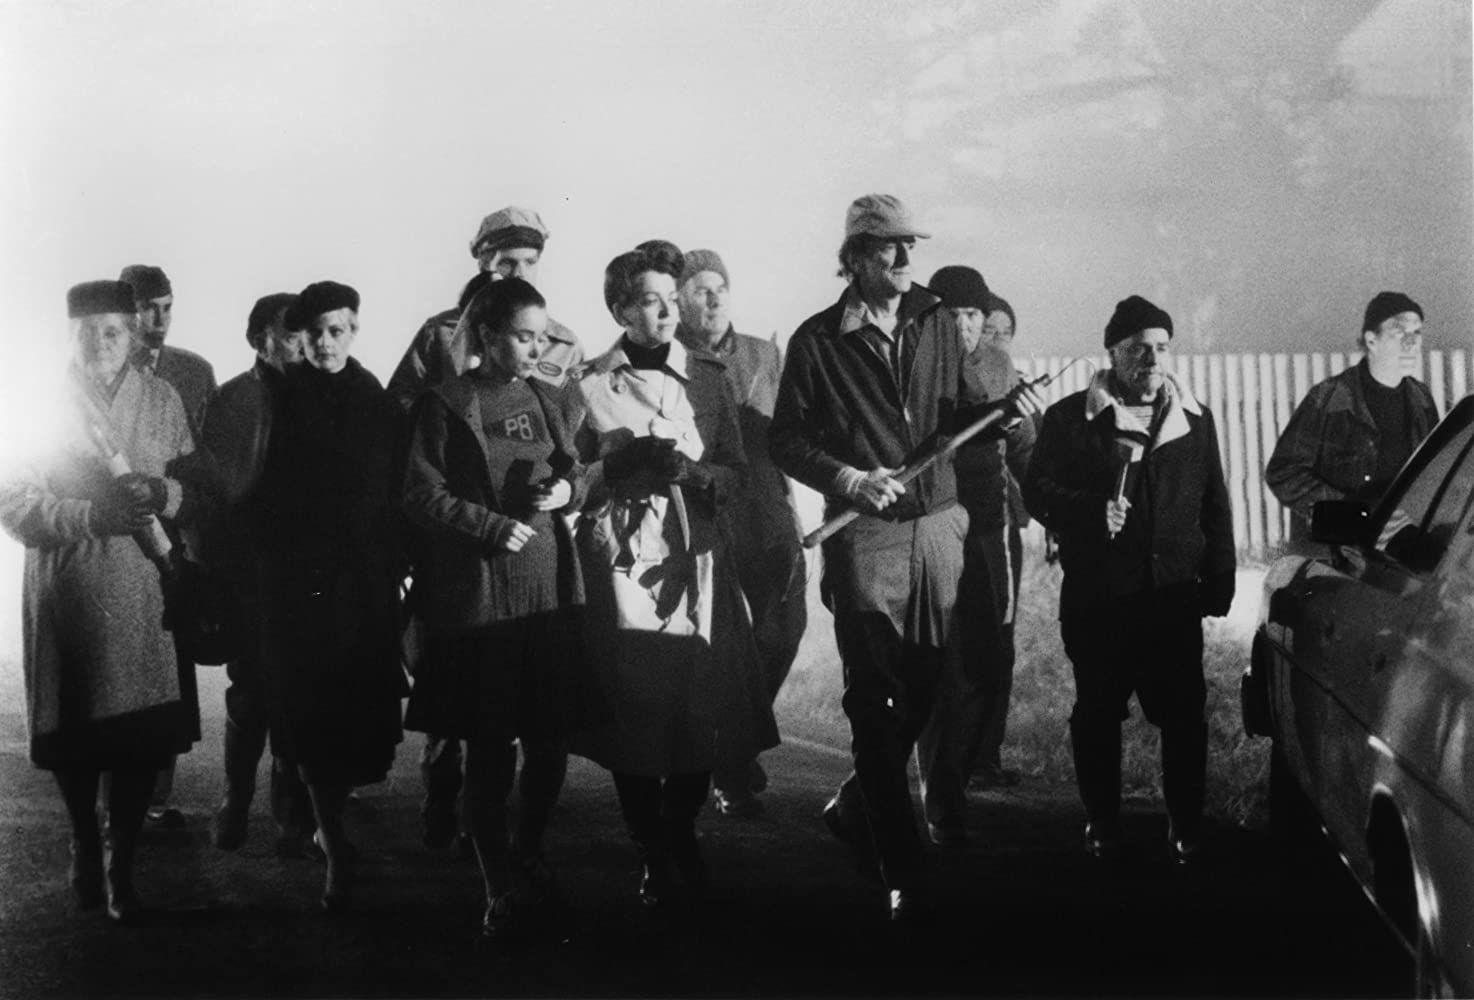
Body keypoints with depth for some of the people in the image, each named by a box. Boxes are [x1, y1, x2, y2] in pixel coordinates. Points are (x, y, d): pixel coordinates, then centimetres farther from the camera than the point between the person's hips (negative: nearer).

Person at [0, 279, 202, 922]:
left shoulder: (163, 400, 6)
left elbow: (197, 489, 8)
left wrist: (162, 493, -13)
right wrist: (92, 515, -19)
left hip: (142, 592, 1)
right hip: (63, 591, -1)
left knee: (144, 733, -1)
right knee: (71, 731, 7)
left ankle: (121, 864, 13)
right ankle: (85, 844, 31)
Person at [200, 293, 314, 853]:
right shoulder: (231, 402, -1)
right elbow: (214, 490, -5)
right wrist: (218, 570, -12)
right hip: (250, 576, -1)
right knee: (250, 696, 6)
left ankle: (294, 815, 13)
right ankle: (235, 805, 21)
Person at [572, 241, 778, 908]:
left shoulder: (708, 377, 11)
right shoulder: (591, 385, 4)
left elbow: (736, 473, 11)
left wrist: (691, 470, -8)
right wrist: (622, 465, -11)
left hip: (696, 554, 2)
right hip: (621, 559, -2)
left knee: (699, 706, -1)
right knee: (632, 706, -3)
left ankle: (683, 835, 20)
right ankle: (650, 854, 9)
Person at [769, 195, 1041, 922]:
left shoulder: (936, 324, 11)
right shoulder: (818, 342, -2)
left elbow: (953, 413, 17)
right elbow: (785, 440, -1)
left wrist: (1000, 409, -3)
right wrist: (848, 478, -15)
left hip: (938, 526, 4)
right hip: (865, 536, -4)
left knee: (926, 688, 7)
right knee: (874, 701, -3)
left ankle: (854, 808, 33)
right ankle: (901, 876, 0)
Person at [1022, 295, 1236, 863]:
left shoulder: (1194, 421, 14)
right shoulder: (1069, 419, 3)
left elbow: (1215, 507, 16)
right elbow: (1038, 491, -1)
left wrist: (1219, 579, 9)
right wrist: (1091, 511, -18)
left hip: (1175, 597, 2)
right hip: (1096, 597, -2)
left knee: (1183, 714, 0)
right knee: (1097, 714, 6)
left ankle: (1186, 826, 12)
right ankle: (1101, 824, 18)